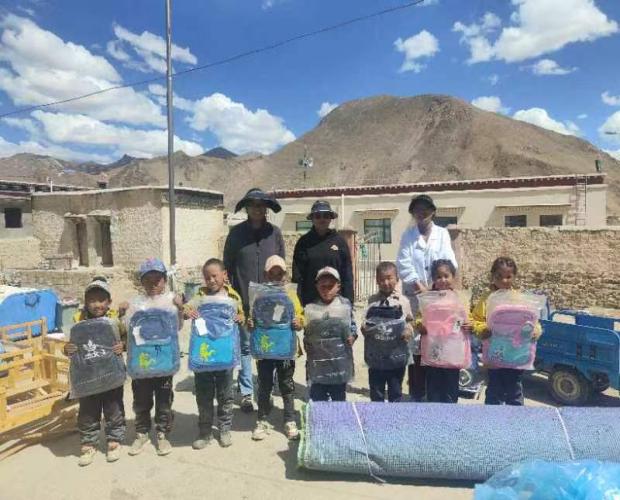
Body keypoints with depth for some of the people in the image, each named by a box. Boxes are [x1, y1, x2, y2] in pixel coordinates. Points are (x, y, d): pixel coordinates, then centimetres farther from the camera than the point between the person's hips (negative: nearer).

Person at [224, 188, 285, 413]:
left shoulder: (274, 233, 4)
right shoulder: (236, 233, 1)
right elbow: (227, 266, 3)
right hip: (244, 301, -1)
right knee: (245, 347, 7)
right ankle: (246, 393, 18)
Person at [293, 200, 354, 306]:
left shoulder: (339, 241, 5)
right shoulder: (304, 243, 5)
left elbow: (347, 274, 5)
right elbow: (297, 274, 3)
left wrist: (349, 301, -1)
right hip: (309, 300, 0)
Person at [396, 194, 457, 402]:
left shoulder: (442, 233, 10)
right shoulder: (408, 235, 9)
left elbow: (448, 261, -2)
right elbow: (404, 264, -1)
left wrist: (436, 284, -14)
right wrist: (419, 285, -11)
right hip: (415, 295, 0)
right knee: (415, 341, -1)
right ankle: (417, 392, 9)